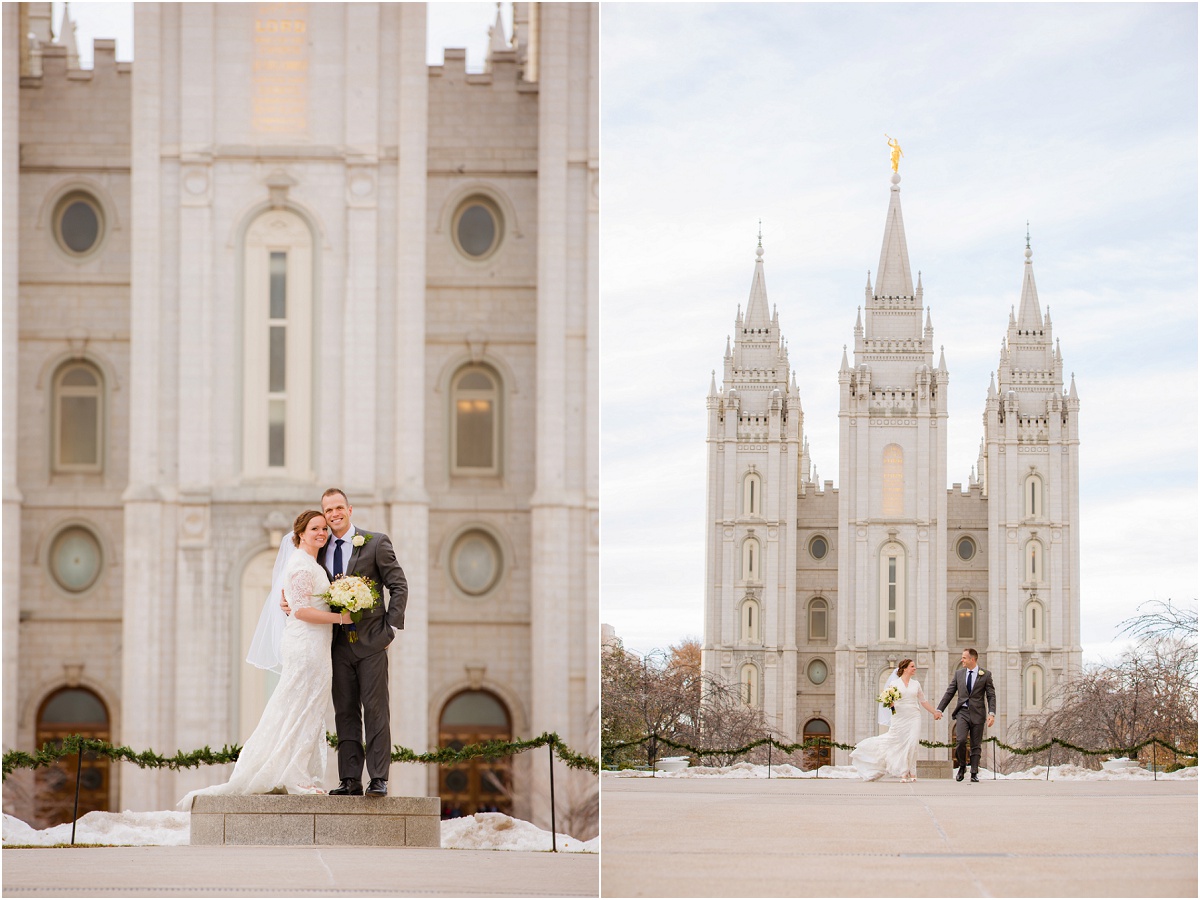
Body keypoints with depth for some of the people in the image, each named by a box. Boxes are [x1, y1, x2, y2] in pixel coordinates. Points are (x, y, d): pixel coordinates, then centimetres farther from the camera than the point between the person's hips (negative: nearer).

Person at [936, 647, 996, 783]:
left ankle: (974, 773, 8)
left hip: (977, 714, -1)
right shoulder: (958, 673, 9)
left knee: (976, 745, 2)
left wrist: (992, 713, -11)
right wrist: (939, 709, 8)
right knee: (960, 740, -16)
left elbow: (991, 695, 1)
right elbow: (949, 693, 13)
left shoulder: (986, 675, 2)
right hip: (962, 712, 1)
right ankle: (962, 767, 5)